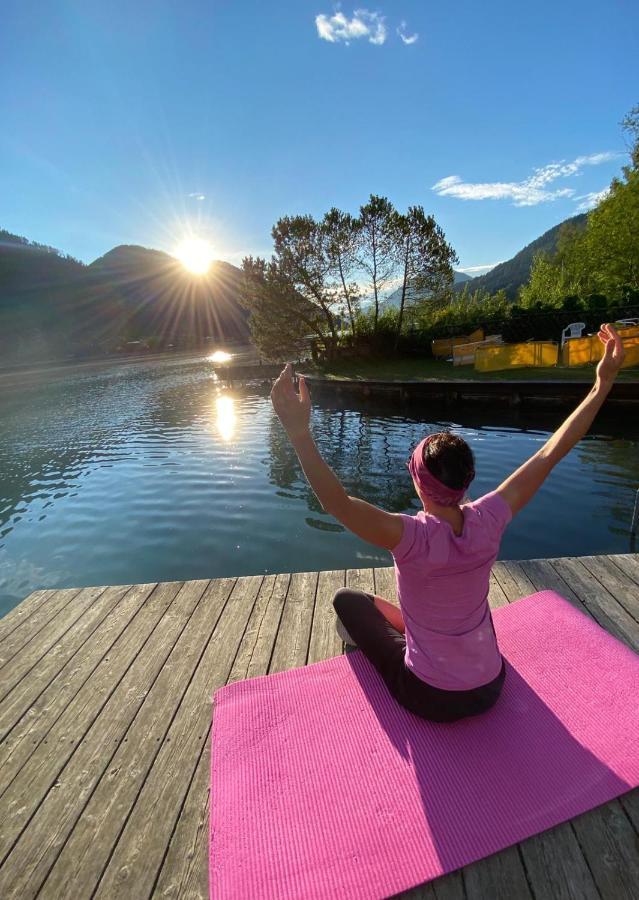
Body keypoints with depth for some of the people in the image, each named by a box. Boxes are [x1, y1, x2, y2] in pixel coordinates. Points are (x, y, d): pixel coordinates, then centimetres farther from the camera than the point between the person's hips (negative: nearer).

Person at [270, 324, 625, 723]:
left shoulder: (413, 536, -32)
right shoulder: (487, 521, -21)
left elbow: (338, 503, -47)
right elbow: (550, 454, -15)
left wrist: (300, 432, -54)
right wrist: (603, 383, -9)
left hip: (429, 699, -3)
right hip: (490, 690, 4)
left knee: (347, 598, 11)